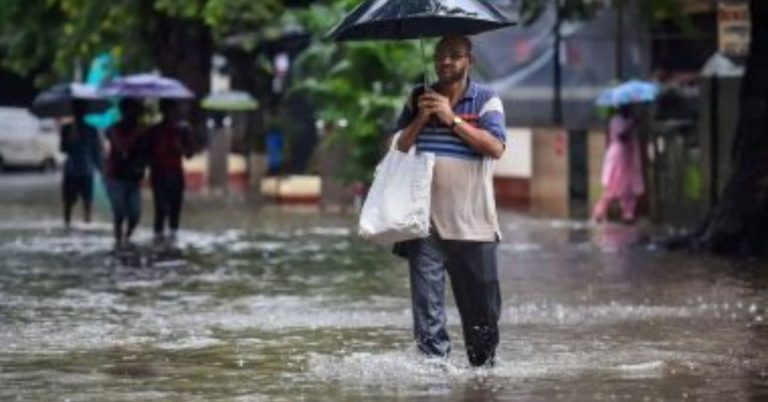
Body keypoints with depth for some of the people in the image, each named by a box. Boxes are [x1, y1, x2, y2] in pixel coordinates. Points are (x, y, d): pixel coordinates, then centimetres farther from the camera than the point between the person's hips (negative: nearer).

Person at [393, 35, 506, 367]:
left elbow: (495, 147, -10)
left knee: (482, 306, 5)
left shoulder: (486, 100, 4)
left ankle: (483, 366, 21)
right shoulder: (419, 100, 13)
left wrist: (452, 119, -12)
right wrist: (422, 119, -7)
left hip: (472, 224, -2)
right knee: (427, 305, -5)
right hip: (426, 219, 2)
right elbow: (398, 147, 8)